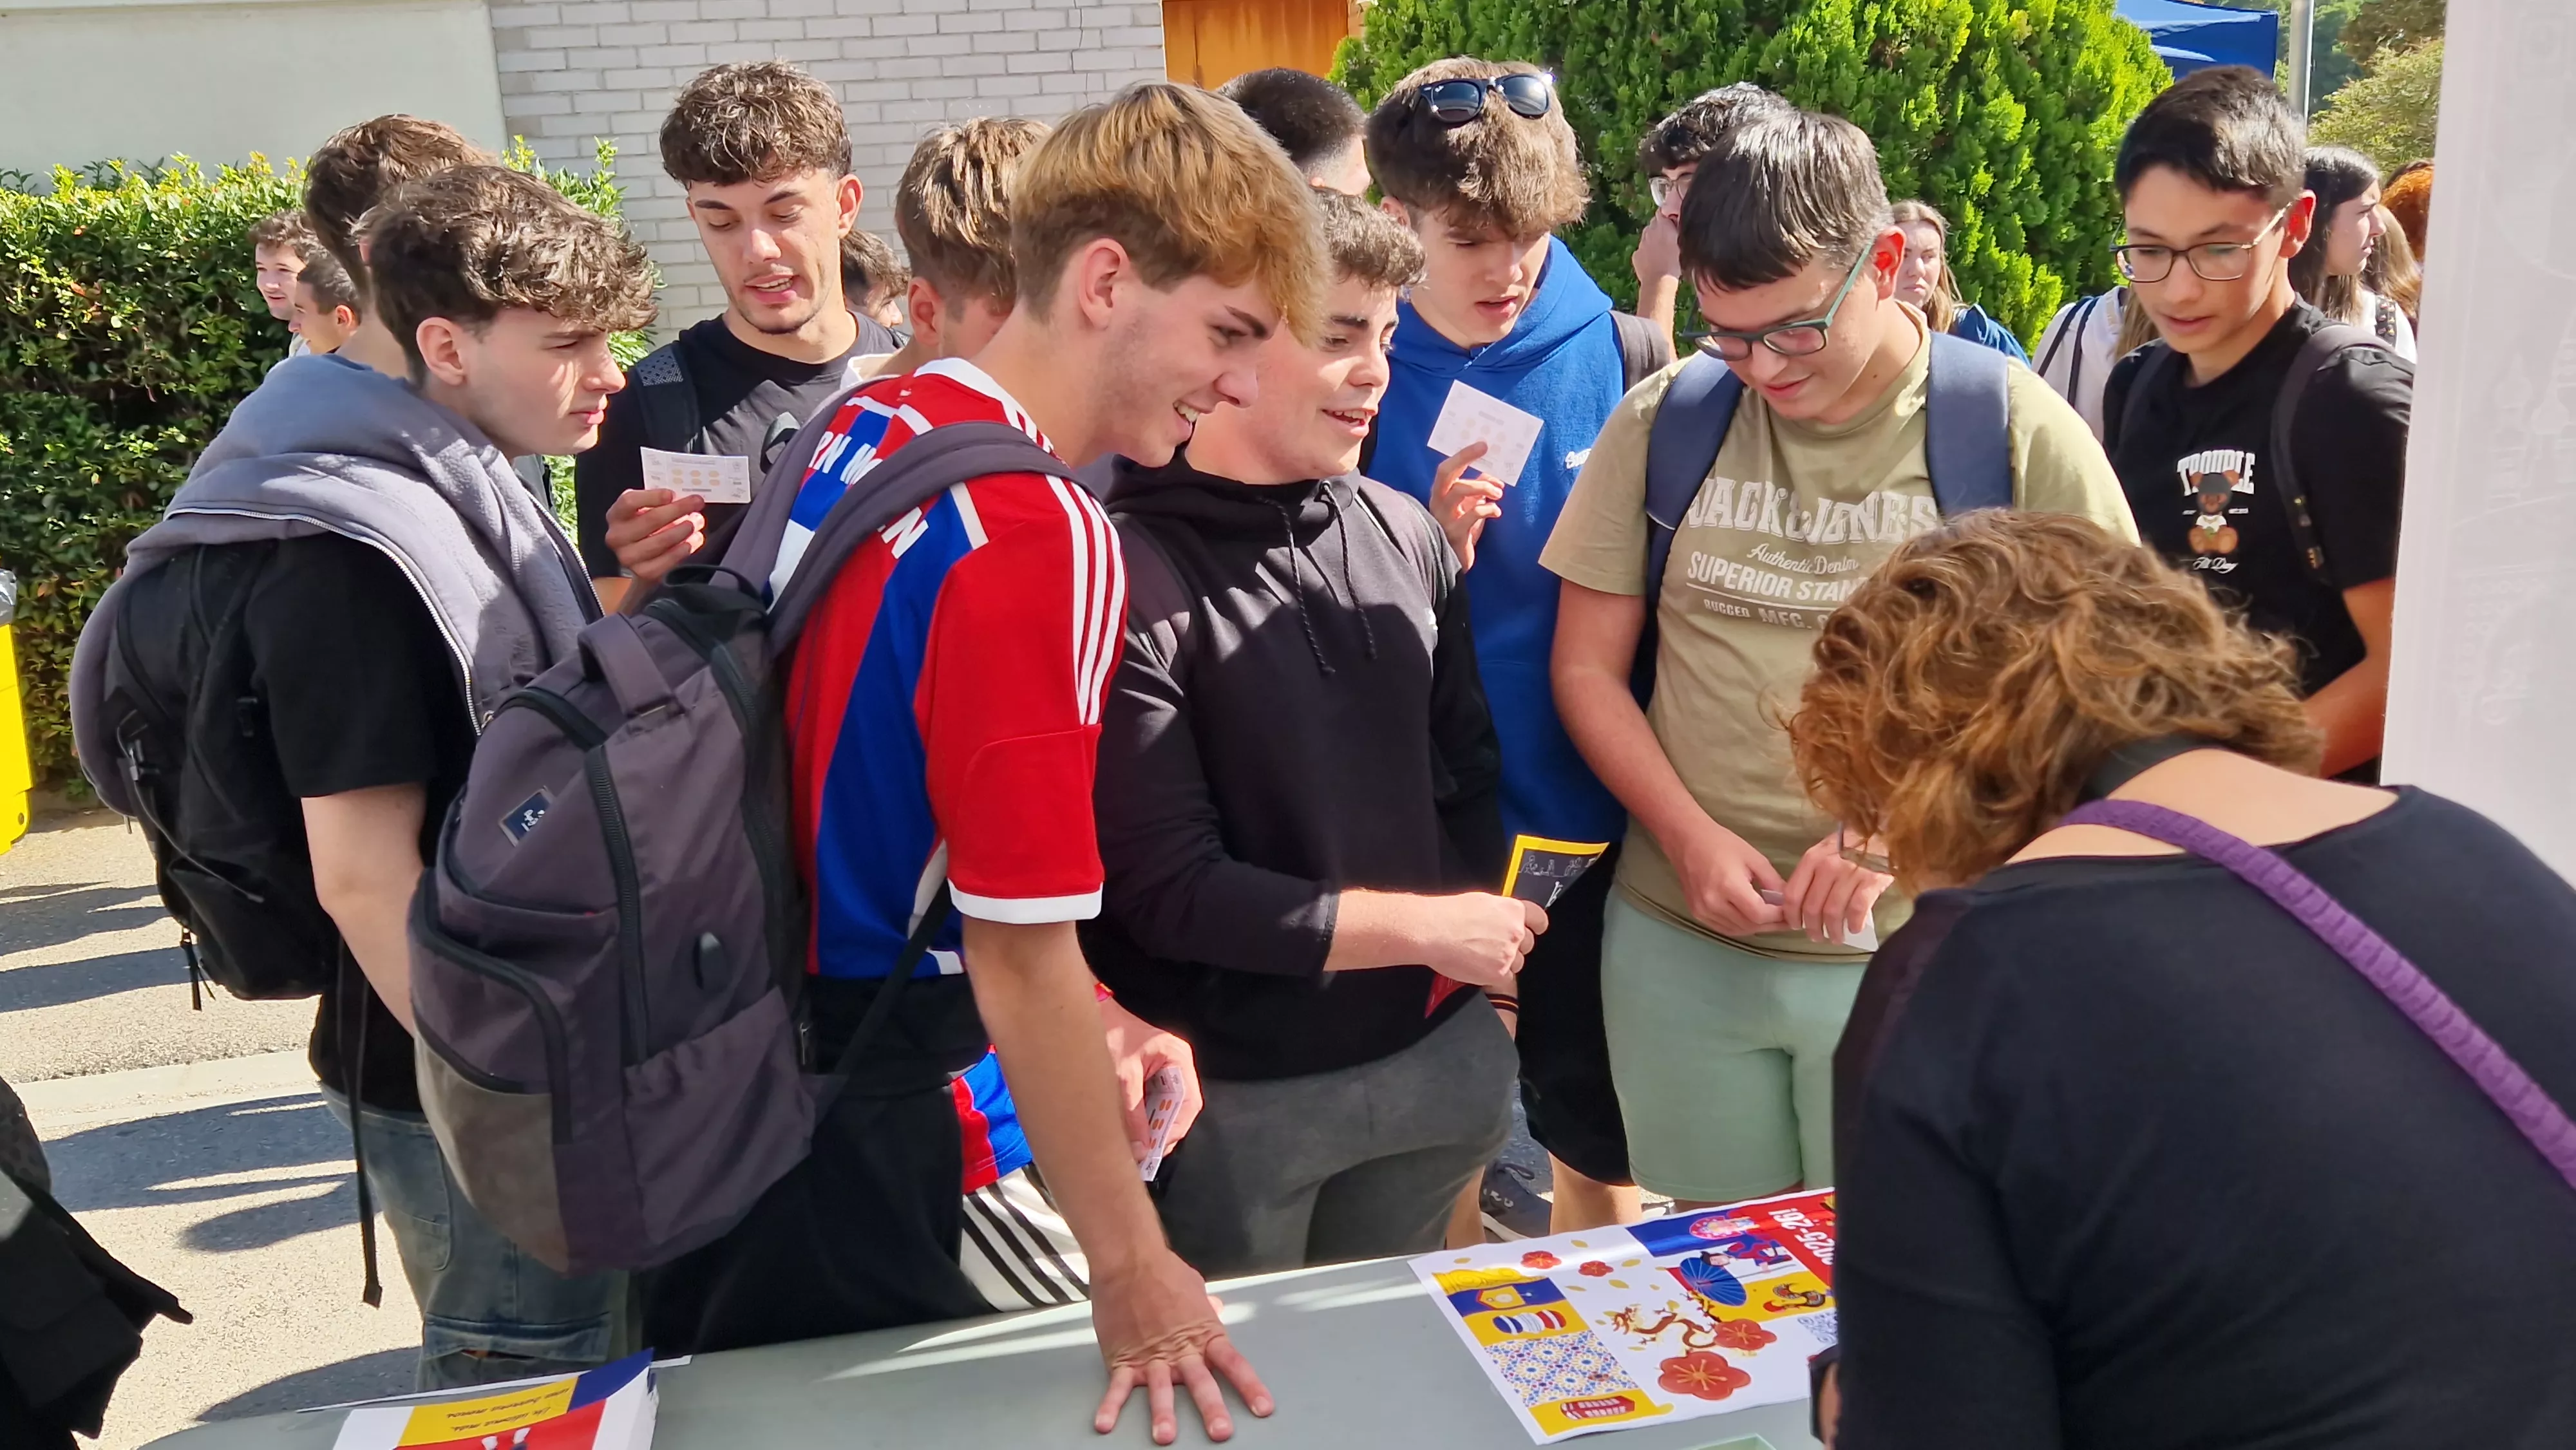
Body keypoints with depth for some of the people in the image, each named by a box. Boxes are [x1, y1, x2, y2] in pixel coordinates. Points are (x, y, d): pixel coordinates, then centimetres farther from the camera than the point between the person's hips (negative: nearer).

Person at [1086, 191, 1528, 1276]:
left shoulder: (1404, 534, 2)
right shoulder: (1132, 575, -17)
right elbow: (1164, 888, -18)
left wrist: (1475, 920, -2)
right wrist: (1421, 928, -13)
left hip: (1434, 1054, 5)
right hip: (1236, 1094, -5)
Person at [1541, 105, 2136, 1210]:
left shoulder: (2017, 433, -6)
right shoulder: (1663, 422, 1)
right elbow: (1588, 668, 6)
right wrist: (1692, 838, -8)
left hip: (1912, 948, -2)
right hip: (1679, 940, 2)